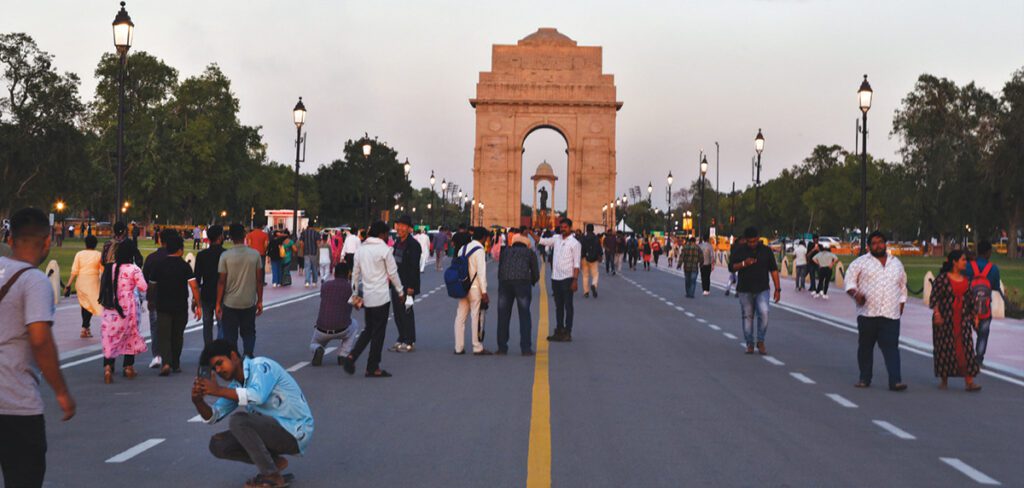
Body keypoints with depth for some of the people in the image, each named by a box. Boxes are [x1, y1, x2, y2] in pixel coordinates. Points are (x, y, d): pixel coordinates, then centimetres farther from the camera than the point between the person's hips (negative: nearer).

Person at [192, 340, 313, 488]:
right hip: (274, 431, 9)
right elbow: (213, 416, 9)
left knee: (238, 420, -27)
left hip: (295, 431, -9)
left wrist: (219, 390, -30)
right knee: (217, 445, 1)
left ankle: (272, 476, -15)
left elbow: (258, 396, -33)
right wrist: (198, 401, -12)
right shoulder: (236, 386, 10)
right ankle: (273, 462, 7)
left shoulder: (260, 365, -14)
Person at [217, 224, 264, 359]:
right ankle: (249, 353, -6)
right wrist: (260, 301, 9)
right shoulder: (255, 254, -3)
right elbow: (259, 280, 0)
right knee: (249, 332, 15)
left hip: (230, 303, -1)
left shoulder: (225, 256, -8)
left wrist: (218, 304, 0)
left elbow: (221, 281, -7)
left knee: (230, 335, 9)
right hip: (249, 303, 2)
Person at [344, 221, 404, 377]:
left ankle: (351, 356, 0)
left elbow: (355, 273, 11)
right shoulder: (384, 249, -10)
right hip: (381, 296, -6)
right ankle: (373, 368, 6)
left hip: (366, 295, 6)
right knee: (378, 332, 2)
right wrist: (400, 292, 3)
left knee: (369, 329, 17)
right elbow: (393, 273, -7)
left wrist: (355, 294, 19)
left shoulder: (361, 249, 7)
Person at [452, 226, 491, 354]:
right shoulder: (479, 250, -10)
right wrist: (484, 291, -14)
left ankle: (459, 347, 11)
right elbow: (481, 272, -15)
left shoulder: (463, 249, 11)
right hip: (475, 288, -7)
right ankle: (477, 348, 3)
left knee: (460, 317, 8)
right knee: (476, 317, -1)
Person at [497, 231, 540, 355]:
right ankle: (526, 348, 1)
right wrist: (531, 283, 37)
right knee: (524, 316, 6)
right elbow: (536, 274, 19)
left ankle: (502, 348, 10)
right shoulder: (530, 253, 21)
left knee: (503, 316, 9)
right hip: (523, 282, -2)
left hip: (504, 281, 2)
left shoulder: (505, 251, 27)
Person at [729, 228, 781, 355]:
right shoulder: (739, 251, 3)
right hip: (745, 291, 1)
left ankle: (761, 342, -3)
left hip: (762, 290, -1)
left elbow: (774, 270, 4)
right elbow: (731, 267, 0)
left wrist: (777, 289, -1)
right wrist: (743, 264, -19)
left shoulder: (766, 251, 3)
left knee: (764, 313, -17)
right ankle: (749, 344, 13)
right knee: (748, 317, 3)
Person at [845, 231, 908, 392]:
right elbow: (850, 281, 3)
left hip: (891, 314, 1)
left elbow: (902, 287, 23)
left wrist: (901, 305, 15)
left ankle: (895, 380, -15)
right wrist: (855, 294, -16)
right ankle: (865, 378, 17)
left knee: (891, 347, -9)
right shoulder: (861, 262, 6)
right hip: (867, 313, -1)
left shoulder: (896, 263, 17)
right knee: (865, 347, 5)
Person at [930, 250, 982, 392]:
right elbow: (934, 297, -9)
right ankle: (944, 380, 16)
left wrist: (975, 315, 16)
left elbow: (972, 299, 18)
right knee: (945, 347, 3)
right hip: (945, 320, -4)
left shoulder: (966, 279, 11)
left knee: (966, 348, -5)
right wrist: (937, 313, -20)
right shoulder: (942, 278, -5)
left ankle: (969, 381, -8)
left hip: (963, 319, 4)